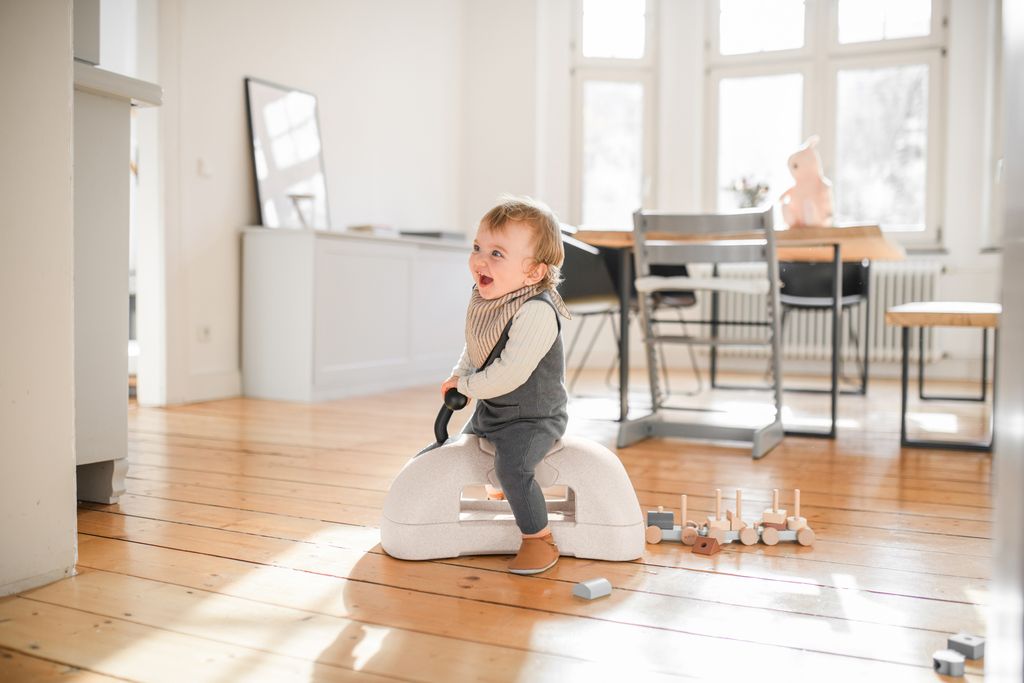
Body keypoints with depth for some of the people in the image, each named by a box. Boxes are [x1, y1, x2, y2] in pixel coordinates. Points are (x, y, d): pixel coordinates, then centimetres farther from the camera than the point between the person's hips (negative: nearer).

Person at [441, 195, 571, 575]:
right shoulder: (483, 298, -4)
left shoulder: (536, 312, -32)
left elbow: (509, 374, -35)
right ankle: (509, 490, 57)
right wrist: (459, 374, 1)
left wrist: (466, 385, -19)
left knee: (511, 464, -31)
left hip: (534, 416, -9)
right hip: (490, 408, 10)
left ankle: (539, 540, -12)